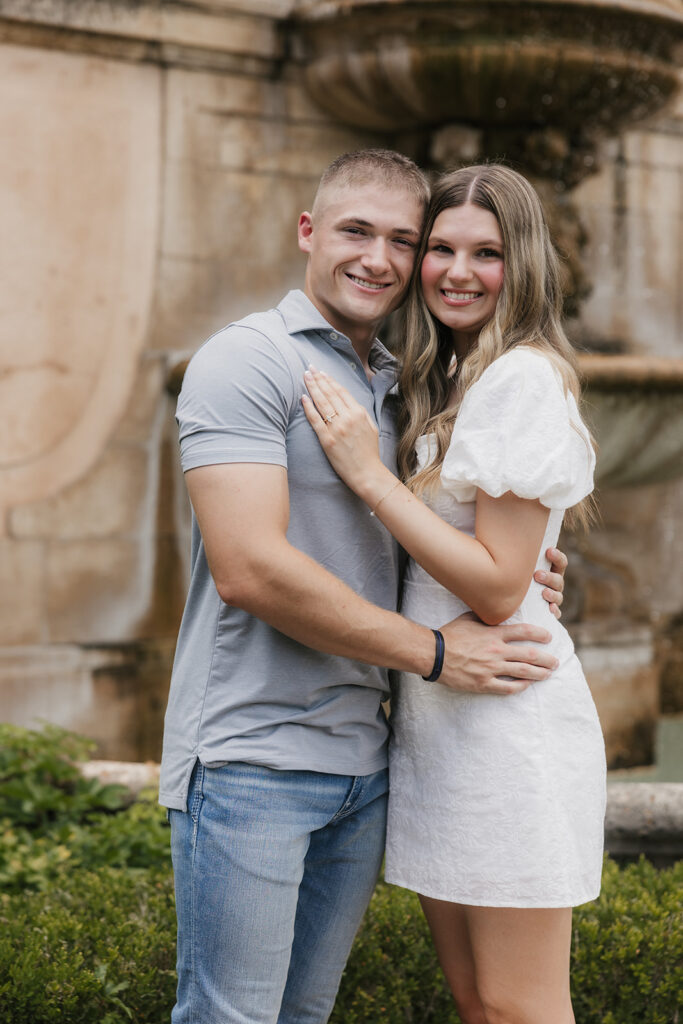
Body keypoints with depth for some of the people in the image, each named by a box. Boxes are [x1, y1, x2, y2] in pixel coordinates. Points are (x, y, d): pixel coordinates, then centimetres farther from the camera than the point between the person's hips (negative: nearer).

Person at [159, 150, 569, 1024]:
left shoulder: (399, 387, 16)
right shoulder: (246, 361, -9)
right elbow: (249, 568, -20)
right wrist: (433, 650, -14)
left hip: (362, 758, 8)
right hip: (251, 756, -7)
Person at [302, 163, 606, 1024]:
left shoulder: (525, 378, -13)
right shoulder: (445, 382, 15)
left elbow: (498, 587, -19)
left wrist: (369, 475, -18)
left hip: (507, 719, -9)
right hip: (434, 719, 9)